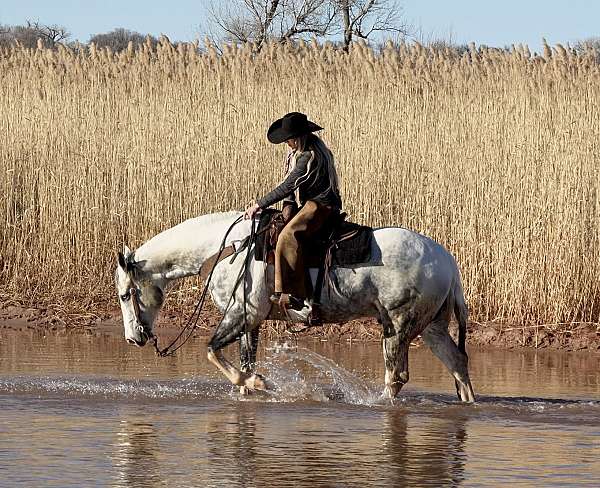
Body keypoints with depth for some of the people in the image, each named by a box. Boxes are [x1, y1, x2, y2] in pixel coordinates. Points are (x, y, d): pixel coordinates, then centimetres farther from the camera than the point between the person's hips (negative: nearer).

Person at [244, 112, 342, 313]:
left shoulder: (310, 156, -22)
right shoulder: (297, 152, 11)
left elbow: (287, 186, -23)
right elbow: (290, 185, 16)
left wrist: (259, 205, -18)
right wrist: (287, 207, -3)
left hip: (321, 205, -11)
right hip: (305, 203, 11)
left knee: (288, 236, -31)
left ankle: (292, 293, -35)